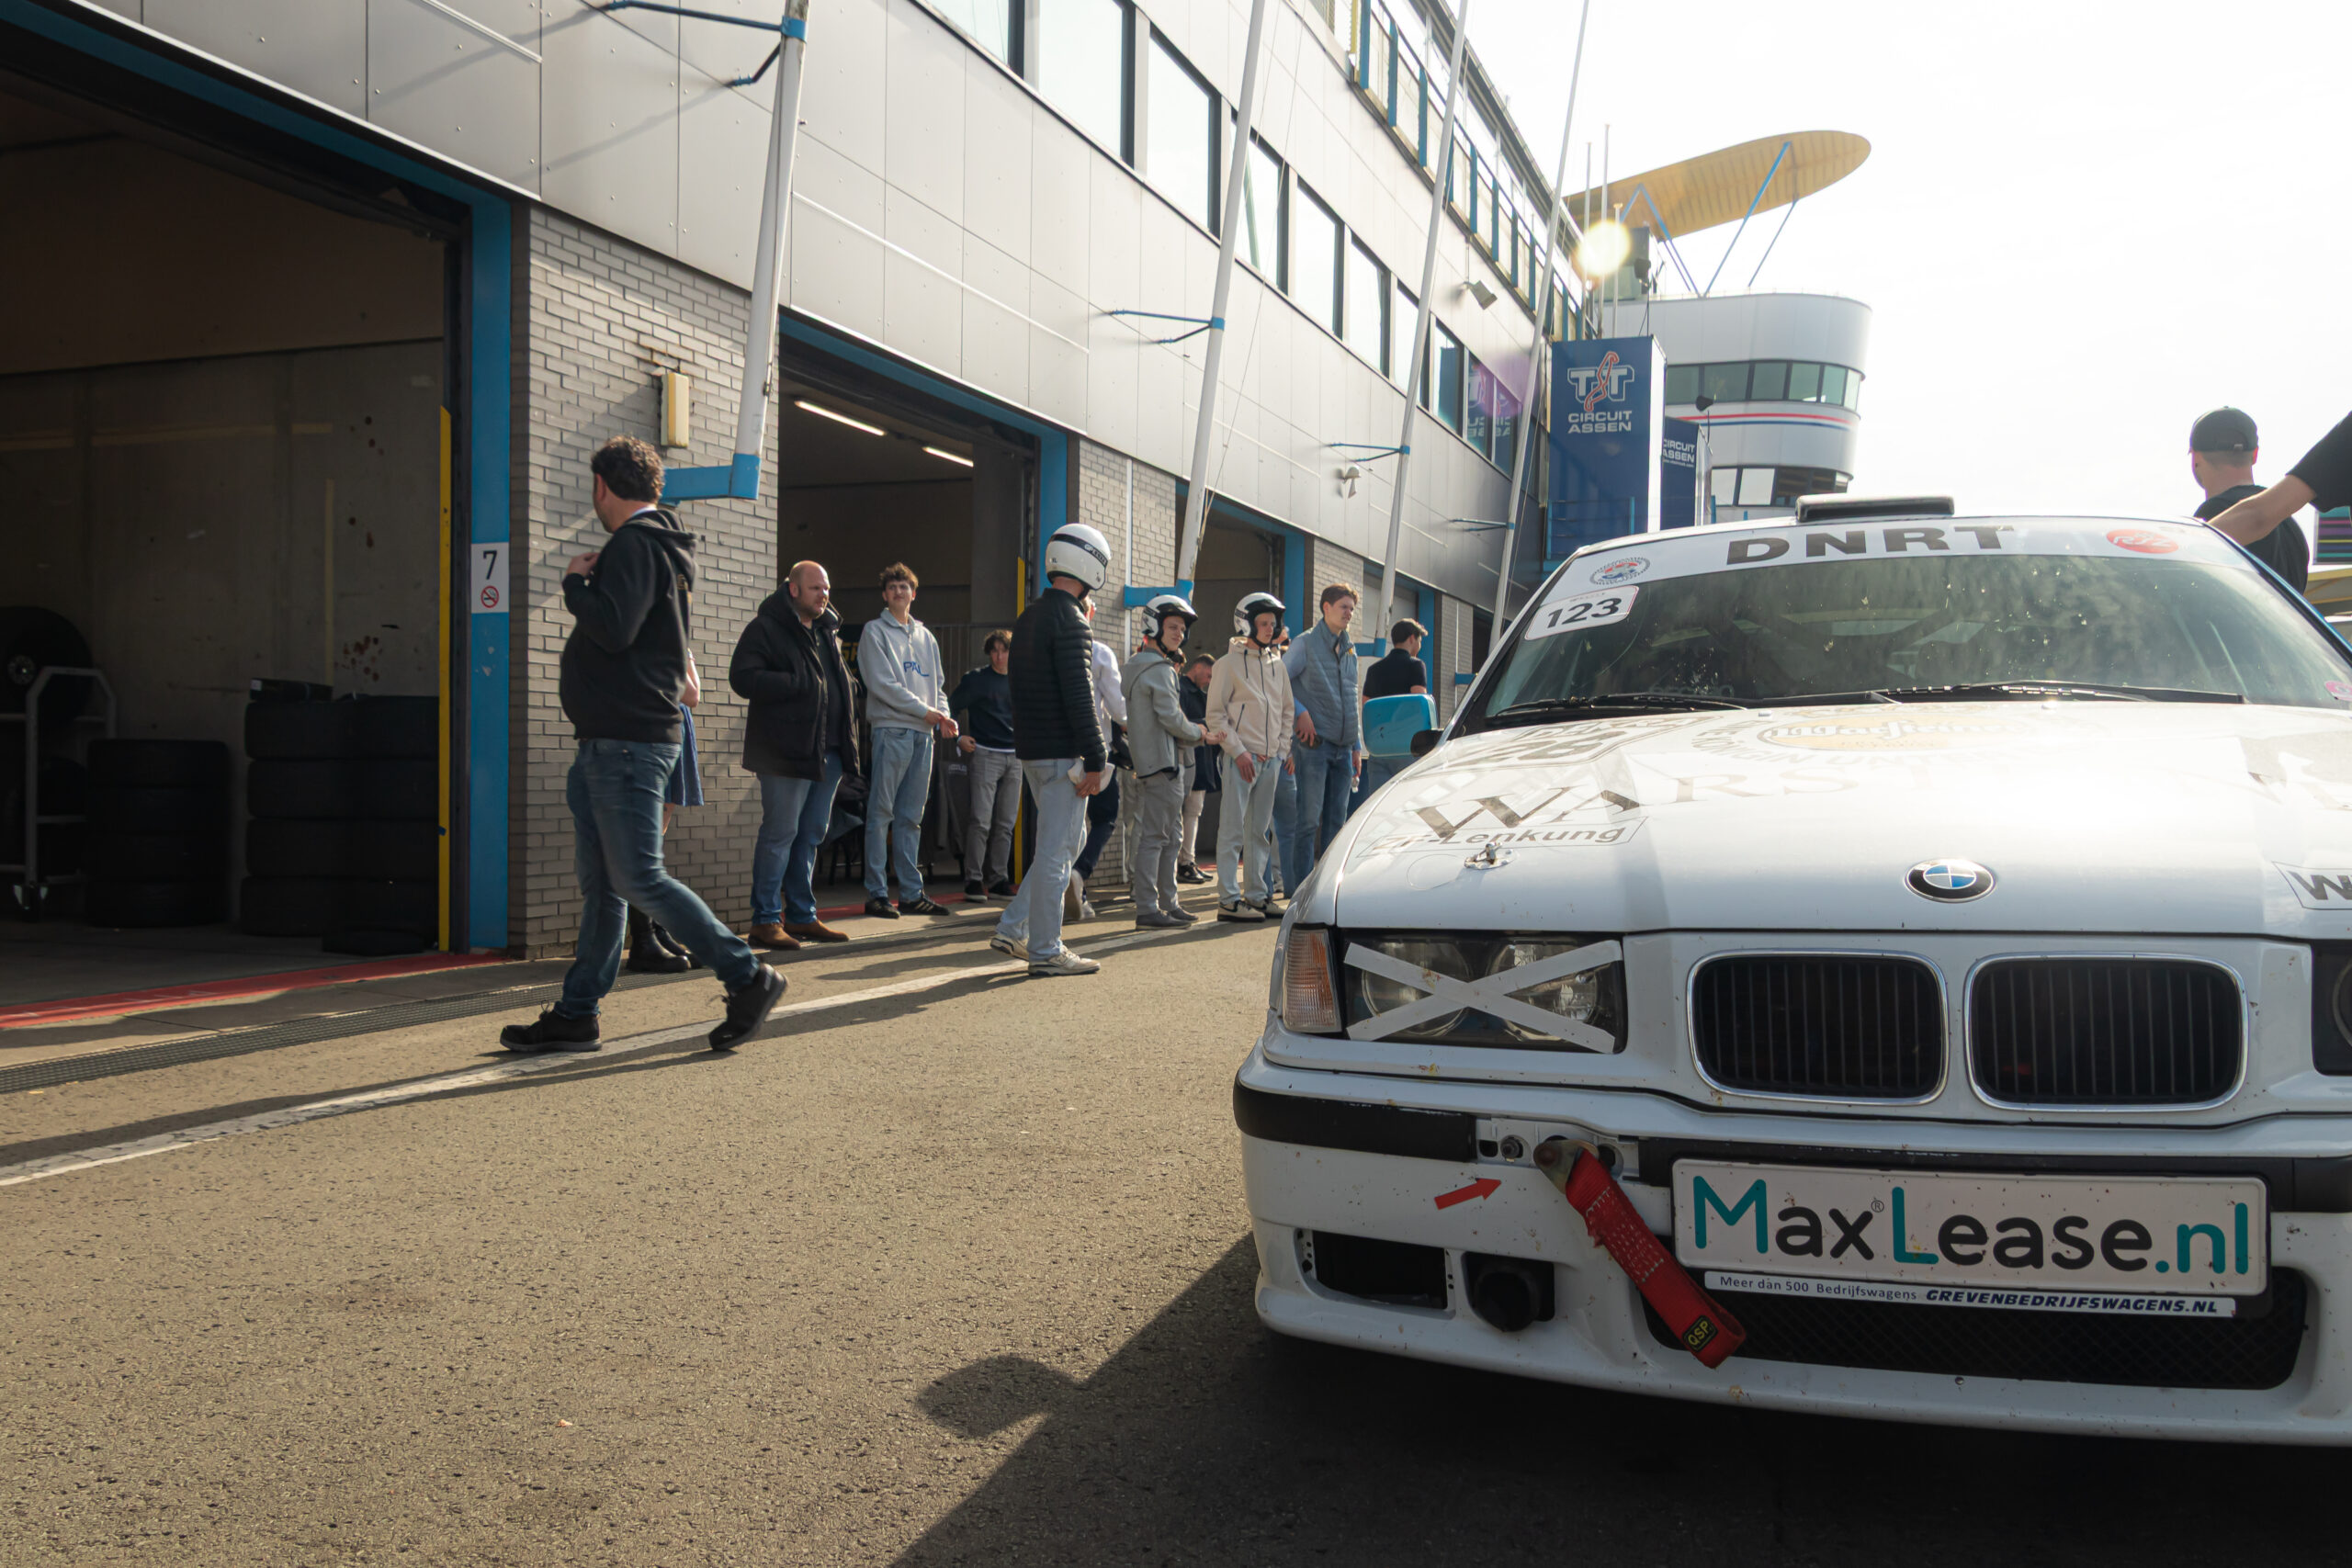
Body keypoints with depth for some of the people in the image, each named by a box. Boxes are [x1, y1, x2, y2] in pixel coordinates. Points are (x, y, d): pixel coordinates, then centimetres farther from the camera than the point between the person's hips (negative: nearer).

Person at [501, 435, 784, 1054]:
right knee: (601, 886, 11)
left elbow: (614, 628, -24)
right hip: (610, 741, 10)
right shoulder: (665, 546, 19)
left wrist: (575, 583, -7)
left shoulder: (635, 543, -12)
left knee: (639, 879, -9)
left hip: (628, 742, -10)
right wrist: (592, 581, 14)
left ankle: (748, 979, -2)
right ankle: (576, 1014, 16)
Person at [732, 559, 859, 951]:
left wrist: (848, 742, 15)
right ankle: (765, 921, 0)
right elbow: (742, 679, -17)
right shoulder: (765, 628, -5)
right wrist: (800, 684, -18)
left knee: (811, 835, 12)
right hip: (787, 752, -8)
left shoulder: (828, 631, 19)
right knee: (779, 834, -6)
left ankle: (802, 916, 20)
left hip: (828, 752, 8)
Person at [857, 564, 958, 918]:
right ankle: (877, 893, -3)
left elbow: (936, 684, 19)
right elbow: (882, 683, -9)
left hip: (923, 733, 6)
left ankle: (911, 892, 11)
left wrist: (944, 716, 0)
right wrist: (925, 711, -12)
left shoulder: (925, 636, 20)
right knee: (881, 814, -5)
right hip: (891, 729, -6)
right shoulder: (875, 631, 2)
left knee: (910, 817, 8)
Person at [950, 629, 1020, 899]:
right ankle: (973, 879, -3)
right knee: (981, 821, -9)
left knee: (1006, 823, 6)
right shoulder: (976, 679, 0)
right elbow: (952, 708, 2)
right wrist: (959, 737, -9)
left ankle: (999, 879, 12)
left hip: (1014, 758, 5)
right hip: (985, 754, -4)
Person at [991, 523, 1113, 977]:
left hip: (1031, 750, 9)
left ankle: (1013, 928, 16)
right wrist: (1095, 761, -17)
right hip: (1061, 753, -9)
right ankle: (1045, 951, 3)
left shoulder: (1027, 618, 15)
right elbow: (1079, 698, -20)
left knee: (1069, 838, 18)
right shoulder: (1069, 621, -15)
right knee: (1057, 849, -3)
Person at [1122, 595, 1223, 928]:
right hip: (1163, 763, -11)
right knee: (1154, 836, -8)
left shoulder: (1137, 666, 19)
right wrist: (1201, 735, 1)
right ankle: (1147, 908, -6)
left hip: (1152, 762, 11)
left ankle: (1169, 903, 20)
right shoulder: (1159, 670, -13)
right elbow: (1172, 720, -15)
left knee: (1169, 837, 15)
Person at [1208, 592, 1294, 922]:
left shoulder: (1277, 665, 15)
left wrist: (1283, 749, 9)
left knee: (1260, 830, 10)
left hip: (1271, 759, 6)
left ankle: (1257, 895, 15)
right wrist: (1238, 750, -13)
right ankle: (1228, 899, -7)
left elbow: (1286, 710, 21)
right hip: (1241, 757, -6)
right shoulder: (1229, 663, -2)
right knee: (1232, 829, -7)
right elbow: (1215, 713, -5)